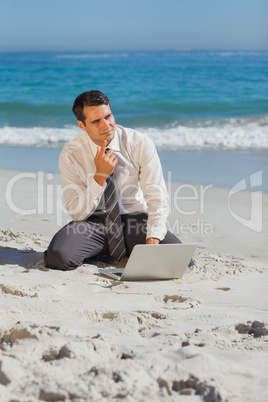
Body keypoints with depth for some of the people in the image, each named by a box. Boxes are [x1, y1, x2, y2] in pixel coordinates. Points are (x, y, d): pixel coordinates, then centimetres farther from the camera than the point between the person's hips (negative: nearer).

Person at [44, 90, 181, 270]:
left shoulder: (140, 143, -9)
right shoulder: (70, 155, -9)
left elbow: (157, 198, -11)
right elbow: (77, 213, -10)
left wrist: (153, 240, -27)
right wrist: (100, 176, -23)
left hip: (136, 219, 1)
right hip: (94, 222, 0)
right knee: (58, 257, -30)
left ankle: (130, 252, 8)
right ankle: (105, 252, 4)